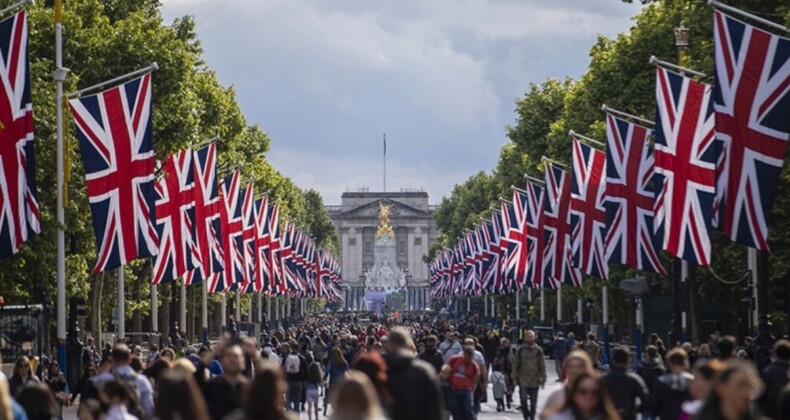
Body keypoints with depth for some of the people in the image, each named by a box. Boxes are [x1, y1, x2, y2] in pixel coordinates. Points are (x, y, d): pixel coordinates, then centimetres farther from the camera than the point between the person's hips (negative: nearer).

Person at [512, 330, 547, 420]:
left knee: (533, 402, 7)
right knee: (523, 400, -9)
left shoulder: (538, 350, 2)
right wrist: (515, 377, -1)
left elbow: (542, 366, 5)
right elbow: (515, 364, 3)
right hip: (523, 381, -1)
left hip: (535, 381, 1)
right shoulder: (520, 350, 1)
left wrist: (543, 379, 1)